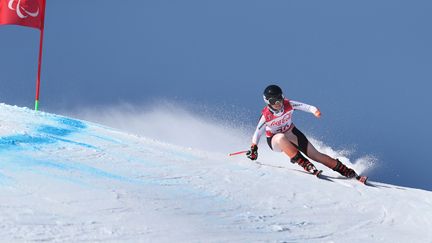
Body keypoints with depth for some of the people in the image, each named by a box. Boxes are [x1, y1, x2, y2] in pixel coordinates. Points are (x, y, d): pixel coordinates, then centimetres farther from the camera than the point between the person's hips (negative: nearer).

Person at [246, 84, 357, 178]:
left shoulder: (288, 105, -20)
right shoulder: (266, 115, -24)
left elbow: (304, 106, -26)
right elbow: (258, 132, -16)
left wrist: (314, 110, -47)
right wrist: (253, 148, -26)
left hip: (292, 133, 2)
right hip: (275, 141, -2)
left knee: (314, 154, -6)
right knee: (281, 137, -40)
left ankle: (347, 171, 3)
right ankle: (305, 164, -35)